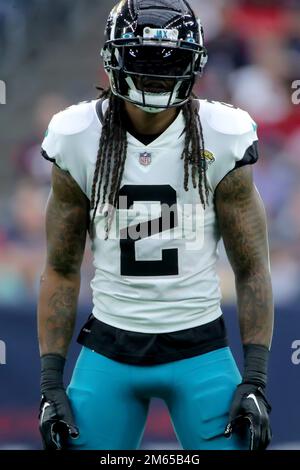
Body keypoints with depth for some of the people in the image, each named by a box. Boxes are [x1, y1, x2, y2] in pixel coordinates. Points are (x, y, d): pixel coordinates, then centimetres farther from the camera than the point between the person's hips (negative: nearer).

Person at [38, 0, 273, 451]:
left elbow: (252, 269, -1)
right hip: (110, 347, 1)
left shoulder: (221, 139, -7)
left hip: (200, 350, -1)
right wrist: (51, 382, 0)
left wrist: (255, 380, -7)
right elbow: (62, 269, 5)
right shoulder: (79, 139, -4)